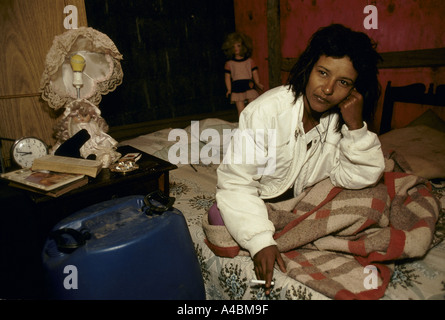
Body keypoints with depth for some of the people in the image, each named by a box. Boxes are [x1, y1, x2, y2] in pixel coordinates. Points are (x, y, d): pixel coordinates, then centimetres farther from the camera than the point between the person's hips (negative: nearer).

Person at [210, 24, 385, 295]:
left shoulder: (342, 118, -12)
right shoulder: (266, 111, -29)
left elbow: (357, 178, -13)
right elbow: (236, 182, -28)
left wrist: (356, 126, -27)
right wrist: (261, 242, -37)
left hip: (305, 200, 5)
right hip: (259, 201, -4)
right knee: (220, 218, -29)